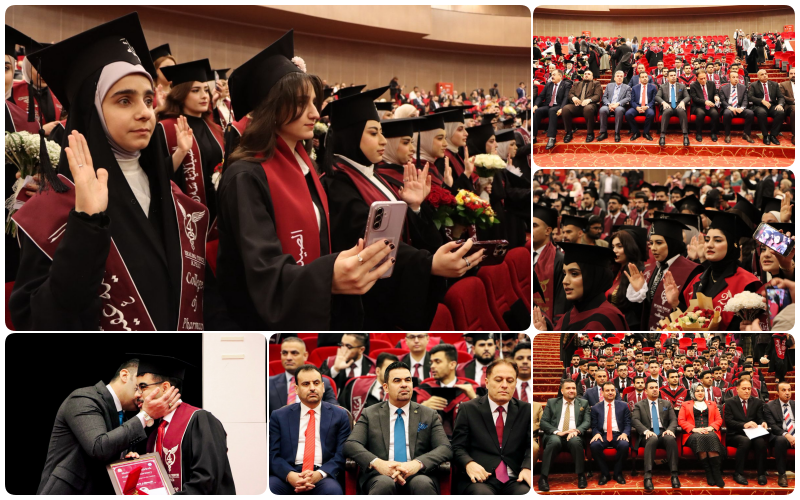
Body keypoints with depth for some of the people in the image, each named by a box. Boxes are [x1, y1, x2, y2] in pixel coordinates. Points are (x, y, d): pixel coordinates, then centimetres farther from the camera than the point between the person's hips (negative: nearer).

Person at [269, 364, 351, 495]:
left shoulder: (339, 415, 12)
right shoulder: (279, 416, 14)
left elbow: (341, 454, 4)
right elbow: (273, 454, 5)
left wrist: (319, 474, -16)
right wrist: (289, 475, -17)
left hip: (323, 475, 0)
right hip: (288, 473, 1)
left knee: (332, 490, -35)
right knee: (268, 487, -32)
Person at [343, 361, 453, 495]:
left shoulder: (429, 415, 18)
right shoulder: (370, 414, 16)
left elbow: (445, 448, 5)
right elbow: (351, 445, 3)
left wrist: (418, 463, -17)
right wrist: (377, 463, -19)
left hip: (417, 475, 1)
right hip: (379, 475, -1)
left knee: (422, 483, -36)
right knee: (385, 483, -38)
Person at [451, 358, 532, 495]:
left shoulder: (525, 410, 15)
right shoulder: (468, 409, 10)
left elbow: (530, 446, 9)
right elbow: (458, 447, 6)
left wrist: (527, 468, -13)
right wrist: (469, 464, -16)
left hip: (514, 480, 2)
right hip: (480, 478, -2)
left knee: (526, 493, -33)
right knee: (483, 494, -37)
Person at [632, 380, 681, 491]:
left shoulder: (666, 404, 23)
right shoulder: (639, 405, 16)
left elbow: (674, 420, 13)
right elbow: (635, 420, 1)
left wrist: (670, 429, -11)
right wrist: (646, 431, -19)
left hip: (664, 434, 2)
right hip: (649, 435, -2)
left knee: (671, 439, -36)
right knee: (652, 439, -40)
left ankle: (674, 475, -39)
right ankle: (648, 476, -49)